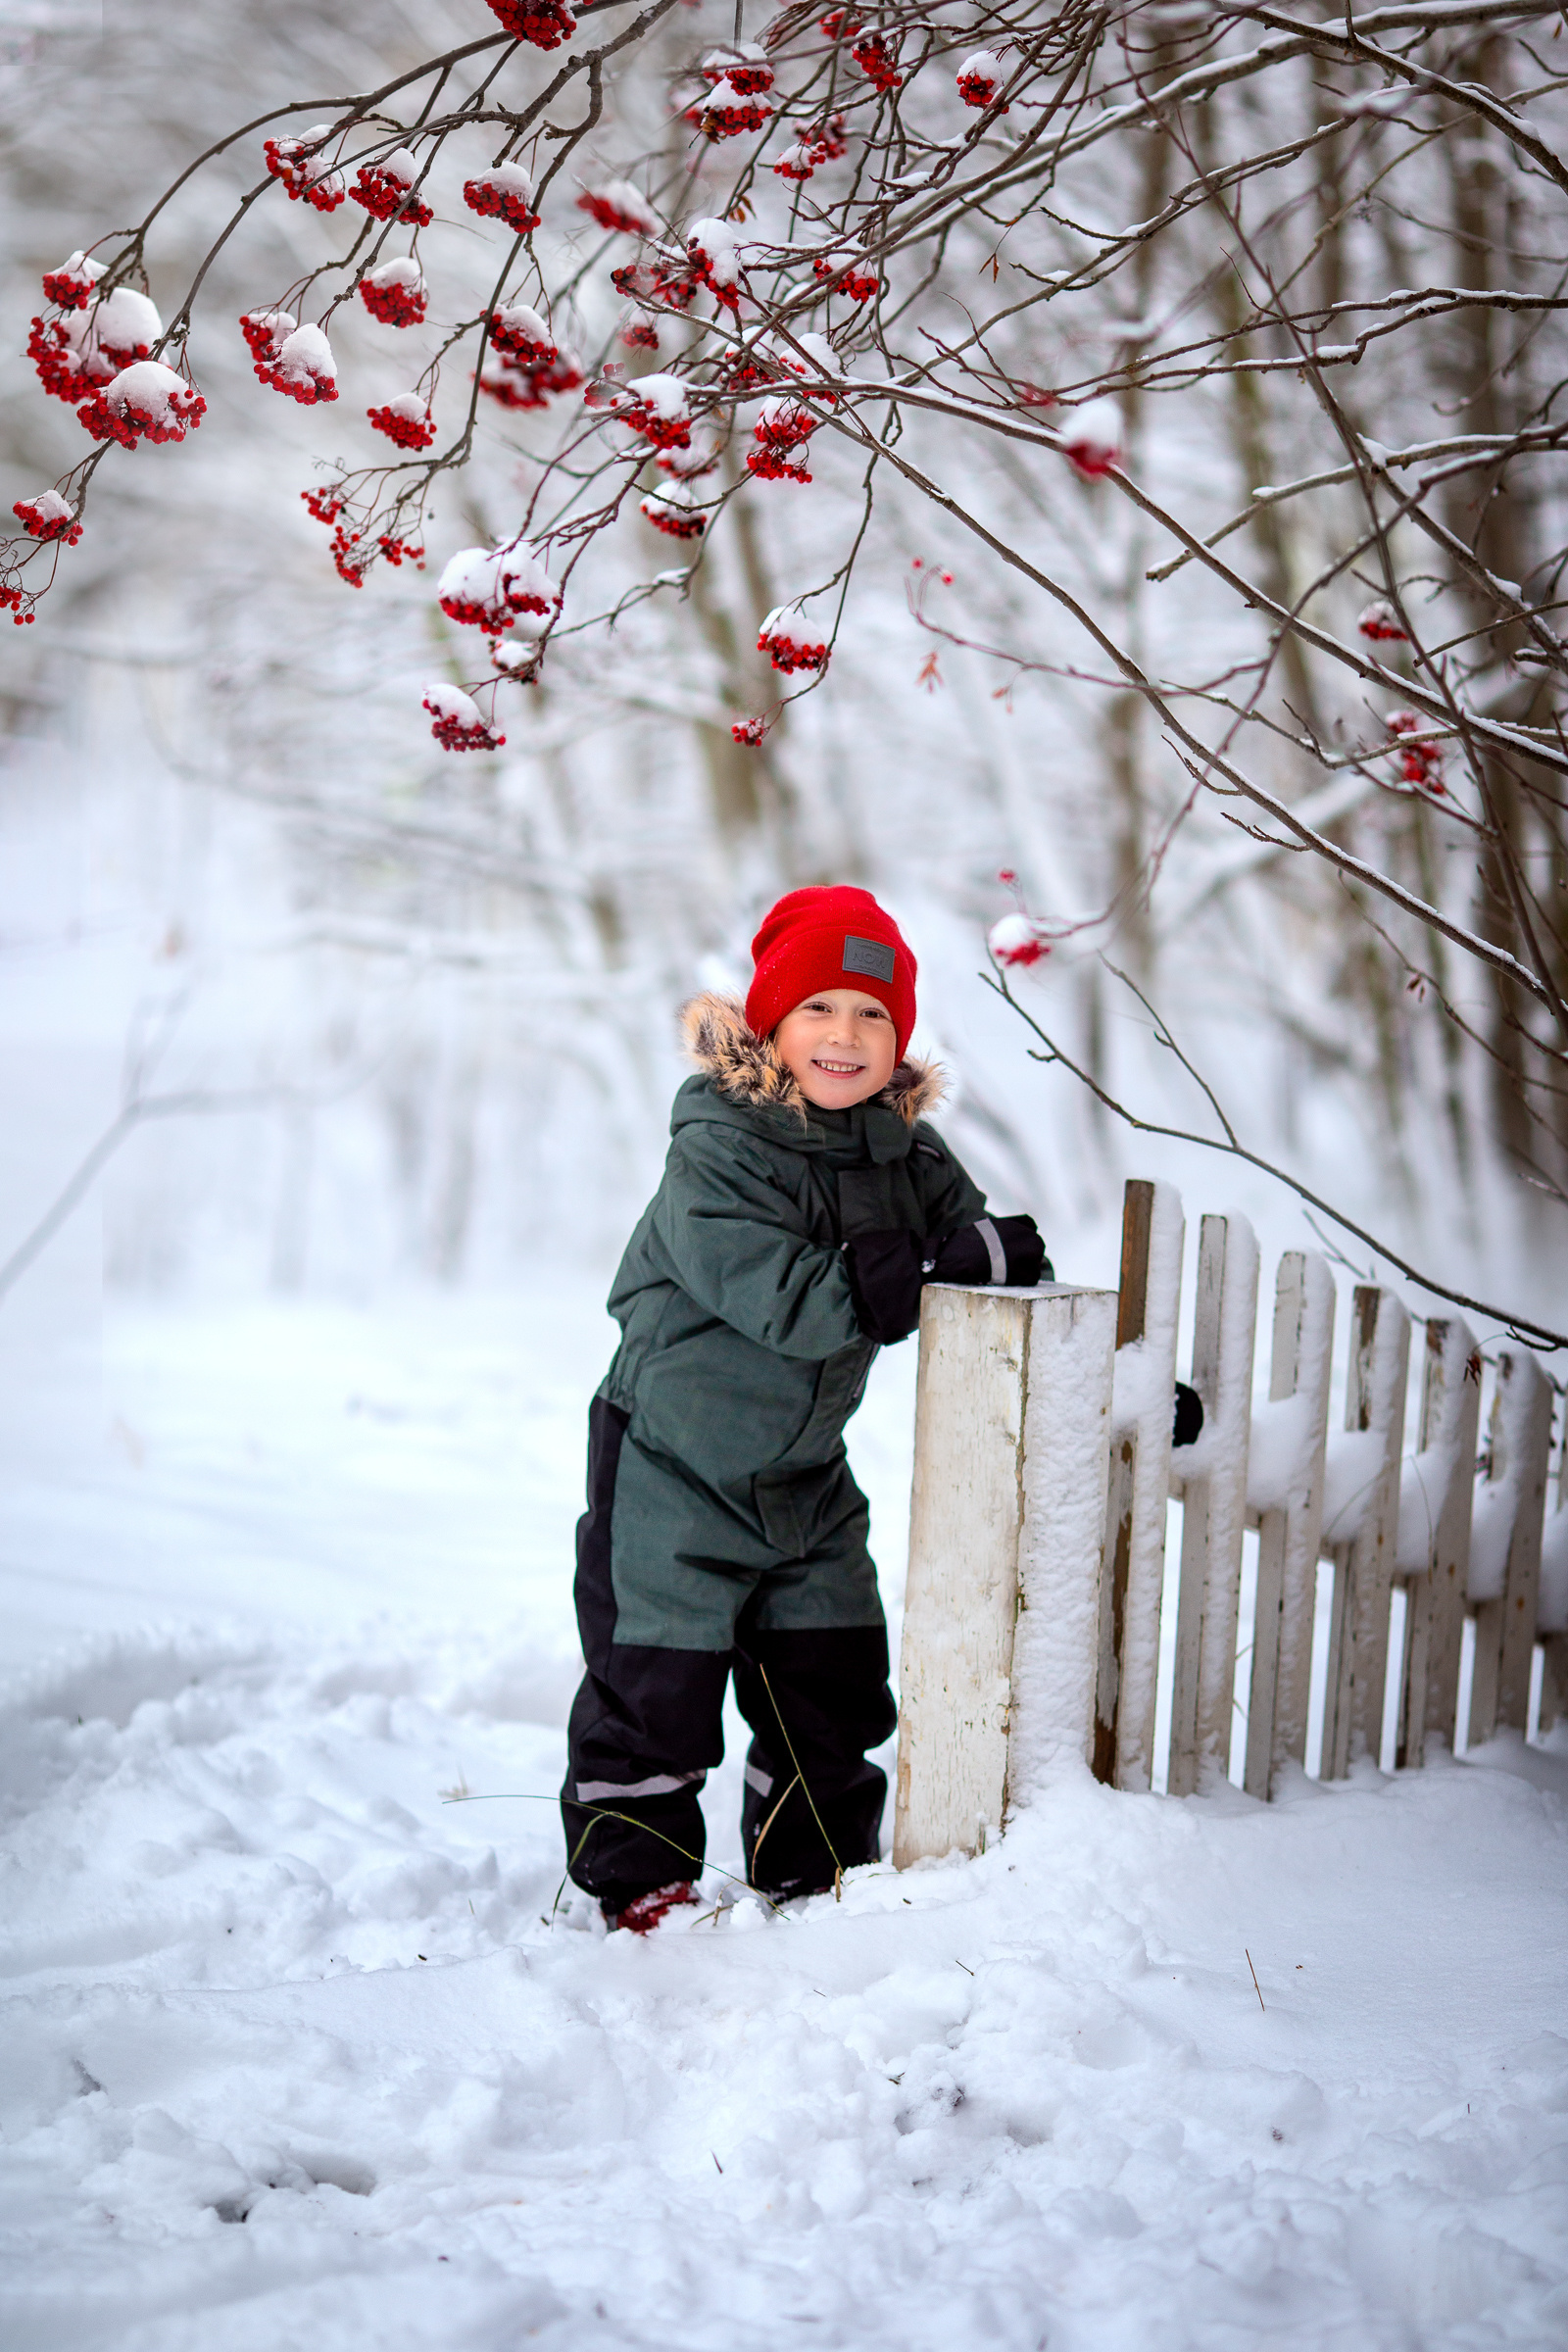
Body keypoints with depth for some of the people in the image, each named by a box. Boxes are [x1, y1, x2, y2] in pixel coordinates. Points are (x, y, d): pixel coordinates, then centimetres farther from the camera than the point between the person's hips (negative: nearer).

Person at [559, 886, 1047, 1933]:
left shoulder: (905, 1153, -1)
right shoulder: (719, 1147, -22)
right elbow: (789, 1300, -32)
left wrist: (1006, 1256, -19)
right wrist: (945, 1261, -32)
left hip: (805, 1474, 6)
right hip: (675, 1466, -6)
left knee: (833, 1684, 12)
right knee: (655, 1681, 2)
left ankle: (817, 1870, 29)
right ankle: (639, 1877, 19)